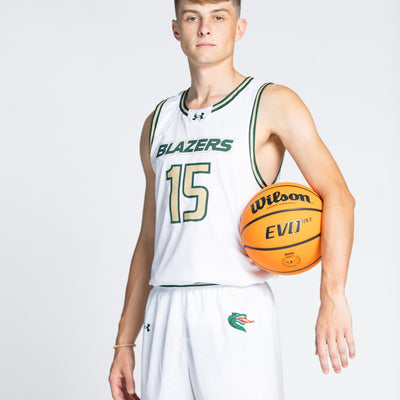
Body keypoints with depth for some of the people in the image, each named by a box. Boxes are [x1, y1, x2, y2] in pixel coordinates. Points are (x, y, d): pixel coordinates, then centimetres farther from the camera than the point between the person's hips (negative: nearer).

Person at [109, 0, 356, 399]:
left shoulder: (271, 103, 2)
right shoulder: (158, 124, 18)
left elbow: (337, 196, -9)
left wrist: (332, 297, -22)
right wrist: (124, 342, 15)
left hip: (236, 311, -4)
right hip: (164, 316, 5)